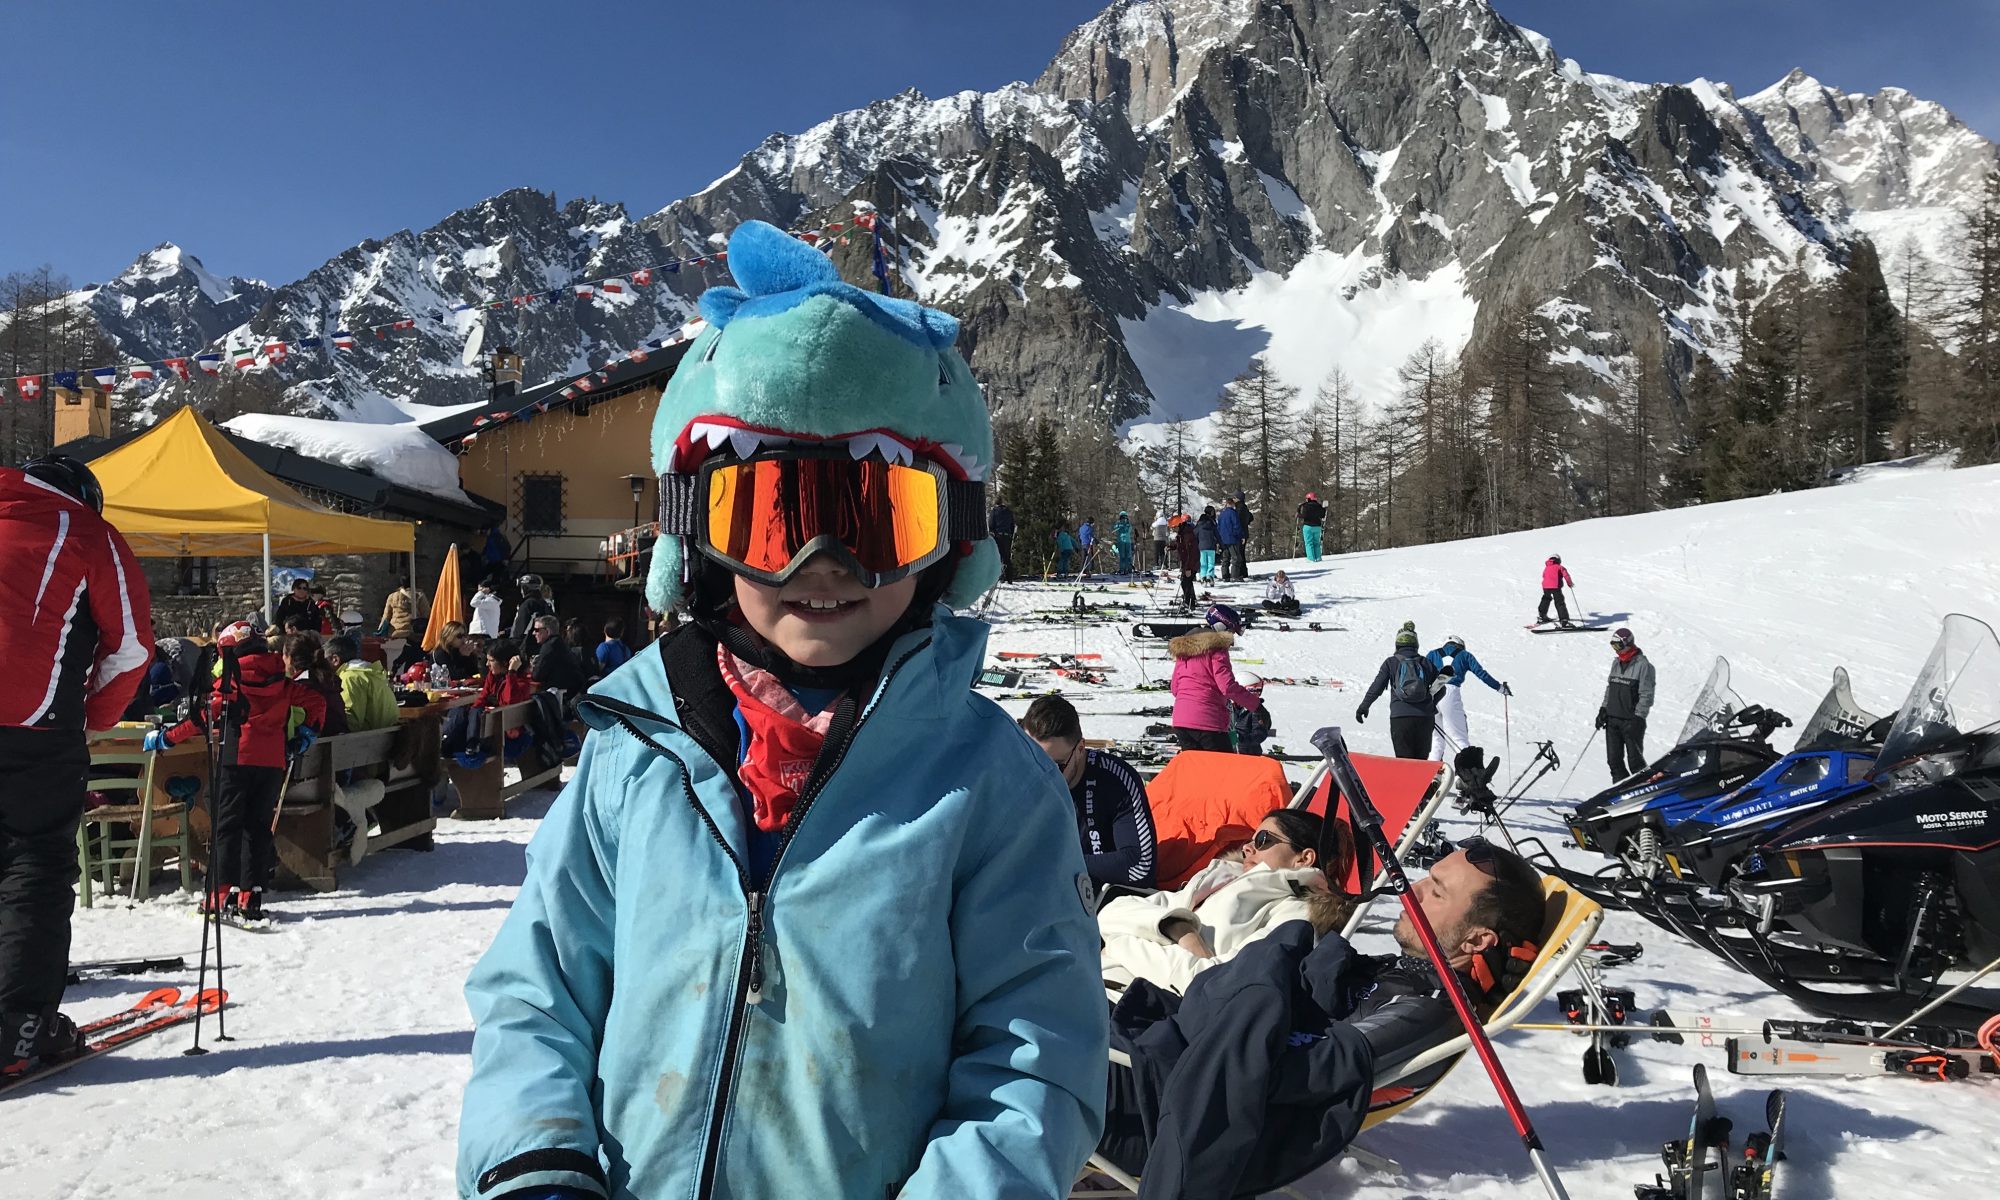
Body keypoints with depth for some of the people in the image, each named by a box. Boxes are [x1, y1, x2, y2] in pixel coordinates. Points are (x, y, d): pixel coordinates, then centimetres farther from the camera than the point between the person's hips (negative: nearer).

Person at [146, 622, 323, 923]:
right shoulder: (281, 681, 11)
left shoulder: (230, 680, -2)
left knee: (226, 824, 2)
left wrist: (165, 738, 3)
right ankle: (251, 896, 6)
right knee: (258, 826, 8)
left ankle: (223, 894, -4)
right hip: (273, 762, 4)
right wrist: (305, 737, 19)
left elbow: (204, 718, -5)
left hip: (238, 759, -4)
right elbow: (316, 702, 10)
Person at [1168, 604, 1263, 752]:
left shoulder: (1183, 649, 15)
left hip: (1180, 719, 7)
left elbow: (1174, 687, 17)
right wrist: (1254, 703, -7)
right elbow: (1228, 686, -16)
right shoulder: (1216, 649, -8)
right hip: (1208, 722, -7)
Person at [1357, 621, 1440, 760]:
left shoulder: (1391, 662, 4)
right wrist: (1431, 707, 31)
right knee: (1421, 759, 10)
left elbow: (1377, 687, 3)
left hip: (1400, 716, -2)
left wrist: (1364, 706, 13)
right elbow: (1440, 688, 15)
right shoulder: (1425, 662, 10)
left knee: (1404, 758, -1)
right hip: (1425, 717, 2)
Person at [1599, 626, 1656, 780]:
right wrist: (1603, 709, 13)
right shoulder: (1616, 662, 11)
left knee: (1635, 759, 0)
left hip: (1631, 721, -7)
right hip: (1612, 719, 7)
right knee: (1614, 759, 8)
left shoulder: (1643, 665, -11)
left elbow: (1646, 695, -12)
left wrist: (1638, 718, -16)